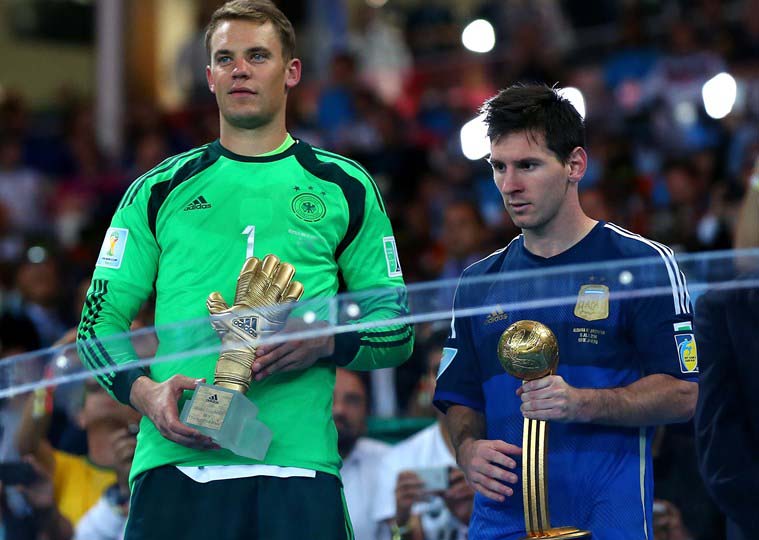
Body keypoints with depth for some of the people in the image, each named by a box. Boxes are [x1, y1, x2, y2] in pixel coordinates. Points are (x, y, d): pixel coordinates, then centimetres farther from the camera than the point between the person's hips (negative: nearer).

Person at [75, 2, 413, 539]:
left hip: (298, 469, 0)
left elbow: (396, 331, 14)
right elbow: (100, 323, 13)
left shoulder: (343, 188, 14)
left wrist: (323, 342, -7)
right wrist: (144, 391, -8)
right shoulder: (159, 192, 14)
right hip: (175, 467, 0)